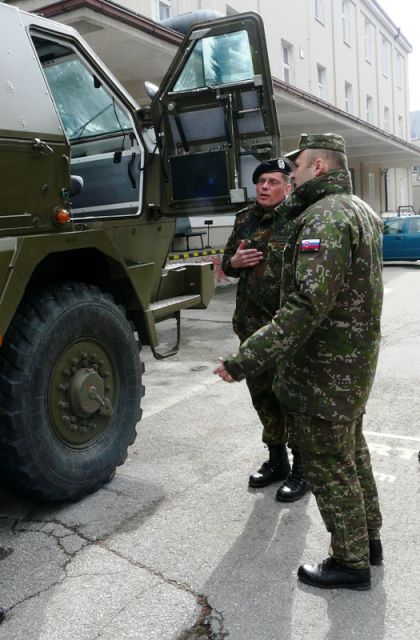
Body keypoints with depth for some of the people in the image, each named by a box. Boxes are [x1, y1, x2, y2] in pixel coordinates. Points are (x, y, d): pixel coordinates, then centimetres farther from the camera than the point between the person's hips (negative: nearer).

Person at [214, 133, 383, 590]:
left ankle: (350, 562, 22)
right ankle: (368, 539, 40)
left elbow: (308, 305, -32)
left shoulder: (325, 217, -22)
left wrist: (246, 360, -33)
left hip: (325, 370, -10)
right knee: (350, 449, 24)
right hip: (357, 361, 10)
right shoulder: (362, 211, 11)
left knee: (328, 465, 5)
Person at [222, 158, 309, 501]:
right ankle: (276, 459, 35)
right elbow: (227, 263, 20)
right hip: (251, 326, 6)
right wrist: (234, 262, -2)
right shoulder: (245, 220, 10)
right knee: (263, 396, 16)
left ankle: (302, 469, 22)